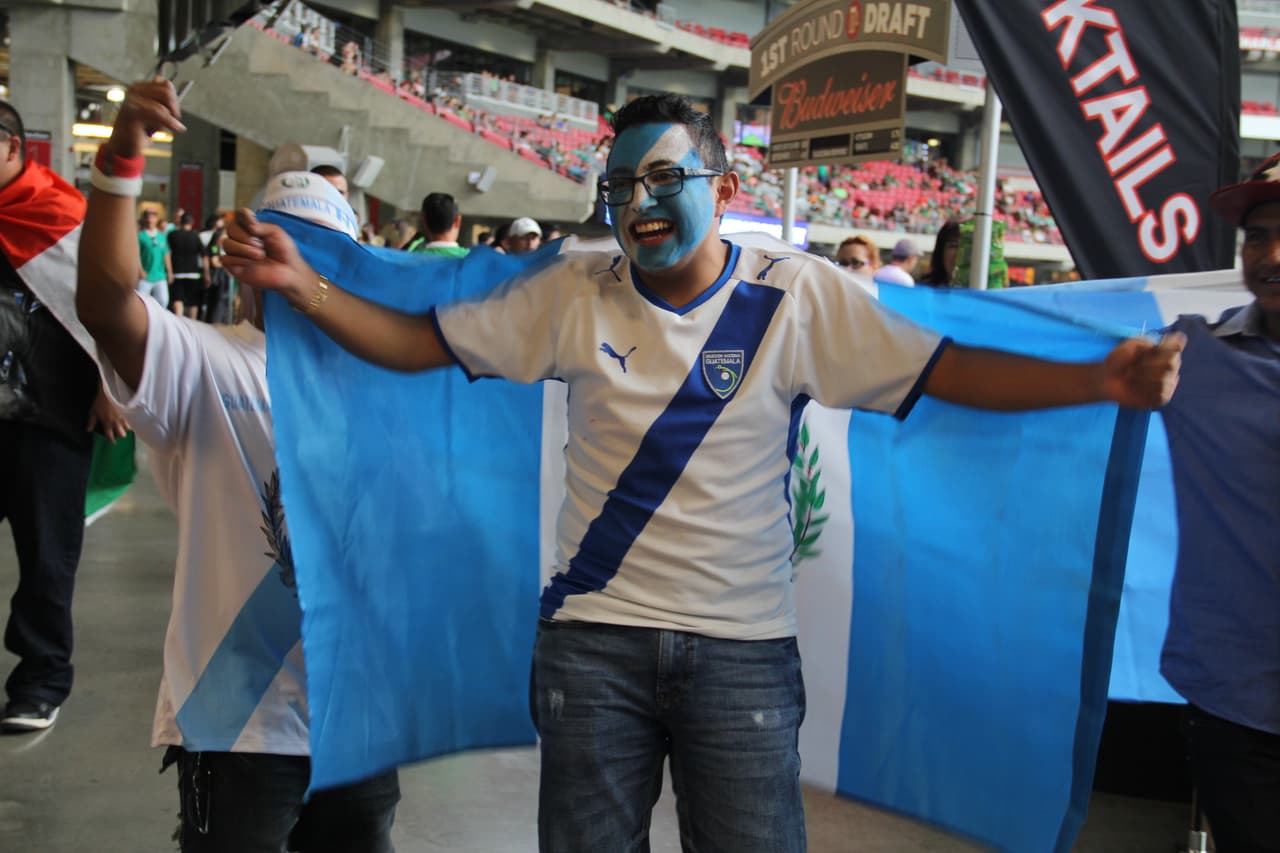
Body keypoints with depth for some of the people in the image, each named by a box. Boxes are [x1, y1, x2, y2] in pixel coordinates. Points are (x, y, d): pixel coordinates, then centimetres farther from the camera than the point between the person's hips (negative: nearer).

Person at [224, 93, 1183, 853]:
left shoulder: (799, 297, -7)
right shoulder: (573, 293, -3)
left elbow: (951, 370, -10)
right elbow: (418, 342, -1)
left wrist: (1102, 379, -22)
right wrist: (299, 282, -13)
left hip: (744, 647, -1)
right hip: (593, 636, 2)